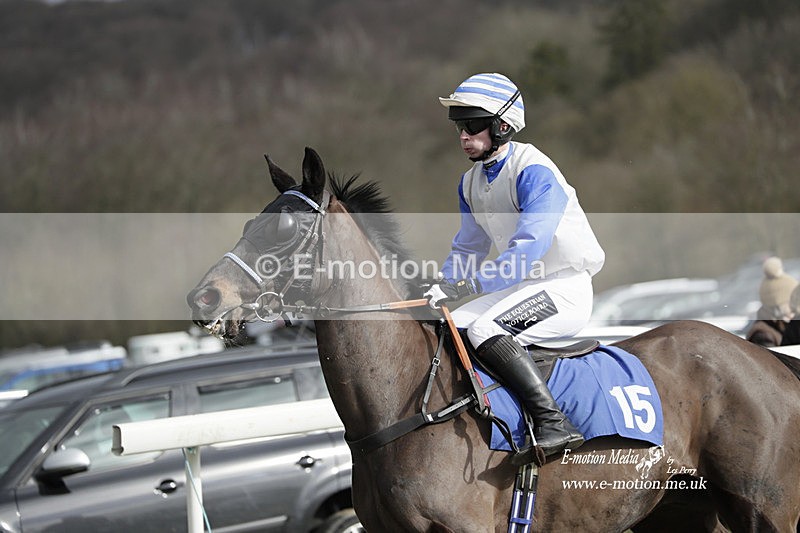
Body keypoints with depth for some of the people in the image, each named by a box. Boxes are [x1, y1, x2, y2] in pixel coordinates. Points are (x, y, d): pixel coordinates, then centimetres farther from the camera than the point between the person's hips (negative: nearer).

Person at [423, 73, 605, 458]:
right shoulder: (471, 183, 9)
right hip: (522, 288, 9)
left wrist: (468, 283, -31)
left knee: (483, 329, -30)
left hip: (566, 289, -9)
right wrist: (441, 287, 1)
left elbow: (529, 248, -29)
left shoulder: (534, 172, -19)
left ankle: (554, 424, -36)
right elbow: (468, 249, 21)